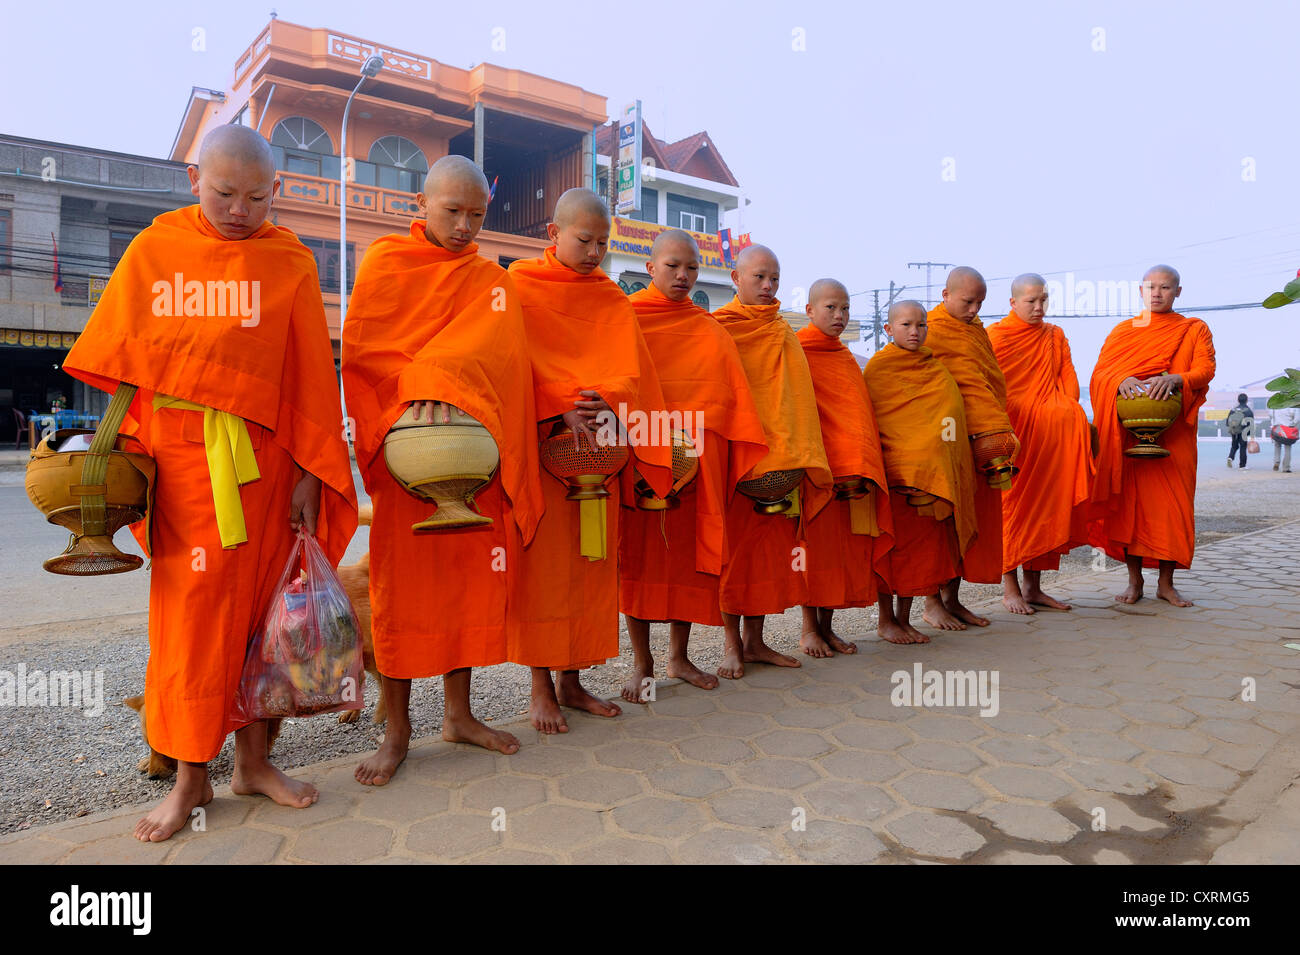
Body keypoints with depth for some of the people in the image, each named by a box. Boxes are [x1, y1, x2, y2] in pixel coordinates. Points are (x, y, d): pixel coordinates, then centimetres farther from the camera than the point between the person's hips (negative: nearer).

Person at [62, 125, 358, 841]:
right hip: (178, 456, 0)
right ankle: (191, 775, 15)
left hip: (264, 456, 0)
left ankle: (253, 759, 21)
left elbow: (311, 374, 0)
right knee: (193, 608, 3)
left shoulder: (290, 261, 3)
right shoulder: (154, 250, 7)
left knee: (256, 602, 7)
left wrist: (309, 475, -5)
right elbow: (122, 363, 9)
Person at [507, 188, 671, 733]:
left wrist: (607, 401, -17)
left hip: (598, 445, 4)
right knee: (542, 563, -4)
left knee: (590, 562, 5)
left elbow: (629, 368, 5)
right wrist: (557, 414, -18)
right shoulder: (521, 284, 3)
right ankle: (541, 689, 6)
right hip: (540, 441, -4)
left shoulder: (611, 299, 14)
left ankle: (571, 680, 17)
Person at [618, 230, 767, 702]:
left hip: (695, 459, 3)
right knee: (638, 553, 1)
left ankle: (679, 655, 20)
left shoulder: (709, 330, 12)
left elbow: (727, 396, 6)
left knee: (689, 553, 6)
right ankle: (641, 661, 11)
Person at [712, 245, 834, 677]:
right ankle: (731, 643, 9)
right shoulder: (719, 327, 1)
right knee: (734, 543, -1)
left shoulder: (783, 334, 16)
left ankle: (755, 640, 17)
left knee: (771, 546, 7)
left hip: (780, 457, 5)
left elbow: (797, 397, 12)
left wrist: (796, 457, 0)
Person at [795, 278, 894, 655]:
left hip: (855, 467, 6)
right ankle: (809, 627, 9)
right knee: (816, 542, -3)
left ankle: (827, 624, 16)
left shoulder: (847, 358, 19)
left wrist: (865, 465, 8)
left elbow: (860, 412, 19)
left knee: (848, 546, 5)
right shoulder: (798, 352, -2)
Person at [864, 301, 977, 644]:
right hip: (894, 470, -5)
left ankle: (904, 618, 19)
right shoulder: (879, 366, -2)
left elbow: (953, 410, 17)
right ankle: (886, 619, 13)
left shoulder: (935, 368, 14)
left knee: (924, 543, 7)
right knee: (893, 544, 0)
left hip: (932, 472, 5)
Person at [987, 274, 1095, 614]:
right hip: (1012, 432, -5)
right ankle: (1010, 588, 2)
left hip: (1051, 436, 5)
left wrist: (1066, 419, -4)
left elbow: (1068, 381, 11)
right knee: (1012, 505, -5)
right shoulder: (995, 336, 1)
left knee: (1044, 505, 5)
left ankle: (1034, 587, 12)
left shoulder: (1056, 336, 16)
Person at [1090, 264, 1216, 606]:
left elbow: (1206, 368, -3)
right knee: (1130, 499, -3)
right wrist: (1122, 380, -18)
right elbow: (1100, 372, 5)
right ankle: (1134, 580, 5)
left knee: (1172, 501, -3)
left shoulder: (1195, 330, 14)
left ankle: (1166, 582, 7)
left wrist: (1175, 378, -24)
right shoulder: (1122, 330, 16)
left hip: (1174, 432, 0)